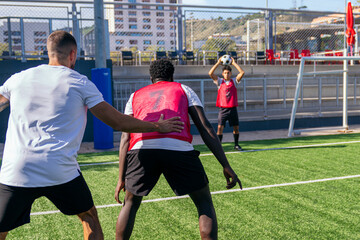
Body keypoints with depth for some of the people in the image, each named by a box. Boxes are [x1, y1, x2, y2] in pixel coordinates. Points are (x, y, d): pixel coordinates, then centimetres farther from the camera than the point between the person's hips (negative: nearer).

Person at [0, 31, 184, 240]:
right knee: (89, 217, 21)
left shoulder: (18, 79, 10)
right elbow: (118, 122, 2)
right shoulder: (80, 83, 2)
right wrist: (158, 127, 14)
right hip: (60, 171, -1)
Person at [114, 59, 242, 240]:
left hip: (141, 149, 2)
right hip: (178, 147, -2)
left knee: (131, 203, 26)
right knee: (204, 202, 18)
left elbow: (125, 139, 21)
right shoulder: (183, 89, 27)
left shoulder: (135, 96, 32)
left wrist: (121, 179, 22)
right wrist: (226, 166, 12)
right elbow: (205, 128, 14)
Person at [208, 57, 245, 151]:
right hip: (223, 109, -2)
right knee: (220, 127, -10)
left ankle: (236, 145, 23)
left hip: (233, 108, 2)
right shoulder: (219, 81, 3)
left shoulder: (234, 81, 6)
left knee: (236, 127, 7)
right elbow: (210, 73, -9)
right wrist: (218, 63, -8)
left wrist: (234, 63, -3)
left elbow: (242, 72, -6)